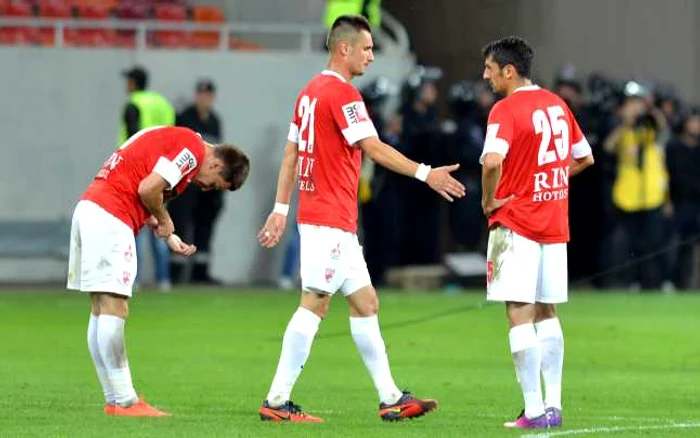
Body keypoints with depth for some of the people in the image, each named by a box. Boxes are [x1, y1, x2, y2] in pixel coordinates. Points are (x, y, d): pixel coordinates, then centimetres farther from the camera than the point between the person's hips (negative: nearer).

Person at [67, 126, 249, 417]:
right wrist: (164, 221, 0)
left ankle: (115, 399, 13)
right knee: (114, 309, -9)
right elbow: (148, 189, -18)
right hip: (109, 217, -11)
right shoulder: (191, 149, -9)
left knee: (101, 311, 9)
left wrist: (167, 235, 12)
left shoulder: (176, 140, 21)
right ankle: (123, 401, -8)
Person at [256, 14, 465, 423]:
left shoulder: (310, 92, 15)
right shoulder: (342, 93, -13)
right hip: (331, 220, -10)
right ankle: (277, 401, -6)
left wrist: (281, 209, 18)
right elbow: (374, 148, -19)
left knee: (366, 304, 11)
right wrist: (425, 173, -18)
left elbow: (290, 153, 17)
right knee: (314, 305, -8)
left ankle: (391, 398, 13)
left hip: (333, 221, 10)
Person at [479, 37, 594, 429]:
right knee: (547, 312, 15)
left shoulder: (507, 109, -14)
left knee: (520, 313, -6)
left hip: (516, 223, -7)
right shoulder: (556, 104, 10)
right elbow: (584, 158, 20)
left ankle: (535, 410, -10)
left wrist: (489, 200, -14)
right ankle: (553, 405, 13)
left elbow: (492, 161, -30)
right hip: (555, 223, 7)